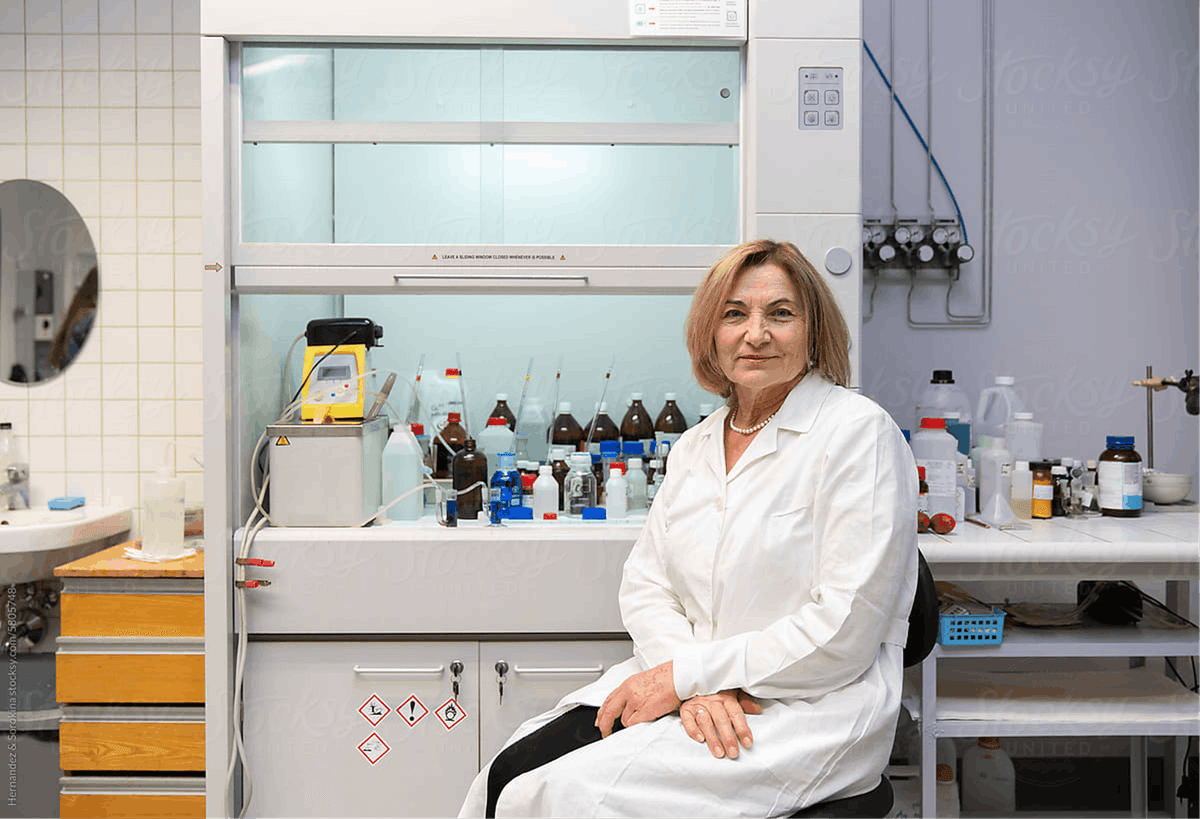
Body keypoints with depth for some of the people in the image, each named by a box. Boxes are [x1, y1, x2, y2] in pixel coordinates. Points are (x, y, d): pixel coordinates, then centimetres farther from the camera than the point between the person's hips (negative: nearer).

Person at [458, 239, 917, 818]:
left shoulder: (858, 432, -10)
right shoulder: (695, 445, 12)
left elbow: (845, 630, -16)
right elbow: (644, 584, 8)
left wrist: (684, 676, -14)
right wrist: (699, 686, -12)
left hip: (810, 706, -6)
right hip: (687, 686, 6)